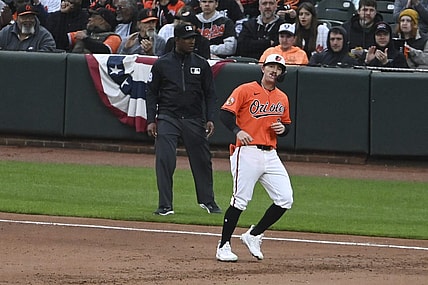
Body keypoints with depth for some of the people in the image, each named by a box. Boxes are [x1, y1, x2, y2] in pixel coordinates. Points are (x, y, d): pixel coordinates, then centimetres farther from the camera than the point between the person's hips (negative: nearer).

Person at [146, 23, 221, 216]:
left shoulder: (201, 64, 6)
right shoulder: (161, 64, 2)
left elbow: (210, 94, 8)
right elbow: (151, 93, 6)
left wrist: (210, 119, -3)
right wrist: (151, 120, -2)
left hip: (194, 120, 2)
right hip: (168, 118, -2)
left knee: (202, 160, 7)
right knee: (164, 160, -11)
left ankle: (207, 201, 24)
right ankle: (165, 205, -6)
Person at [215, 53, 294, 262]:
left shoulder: (282, 98, 16)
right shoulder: (246, 90, -2)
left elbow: (287, 125, 26)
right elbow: (225, 113, -9)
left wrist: (283, 129, 2)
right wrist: (238, 131, -25)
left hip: (270, 155, 6)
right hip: (247, 153, -6)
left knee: (285, 199, -2)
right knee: (240, 201, -8)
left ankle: (254, 235, 14)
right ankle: (223, 246, 3)